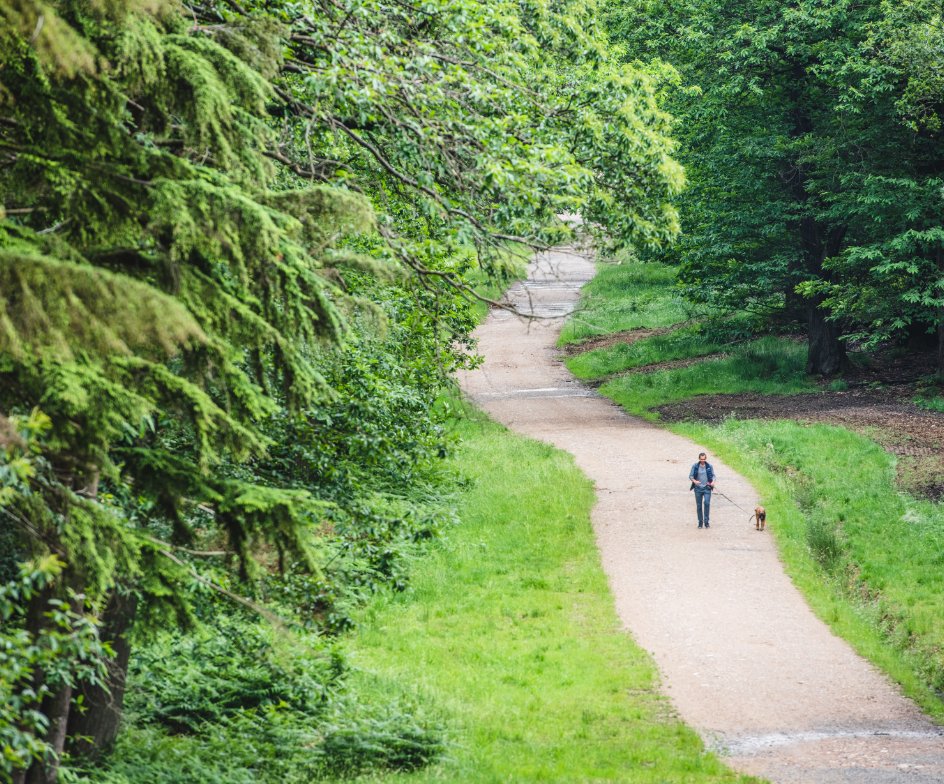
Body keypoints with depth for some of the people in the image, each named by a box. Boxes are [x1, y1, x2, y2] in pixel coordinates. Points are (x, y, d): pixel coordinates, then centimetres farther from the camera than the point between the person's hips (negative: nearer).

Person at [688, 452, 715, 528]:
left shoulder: (709, 466, 1)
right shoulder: (695, 466, -1)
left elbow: (713, 475, 8)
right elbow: (690, 476, 2)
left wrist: (713, 482, -13)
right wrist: (694, 481, -19)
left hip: (707, 488, -1)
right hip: (698, 488, 1)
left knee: (707, 503, -16)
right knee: (699, 505, 4)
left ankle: (706, 521, -9)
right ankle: (700, 522, 15)